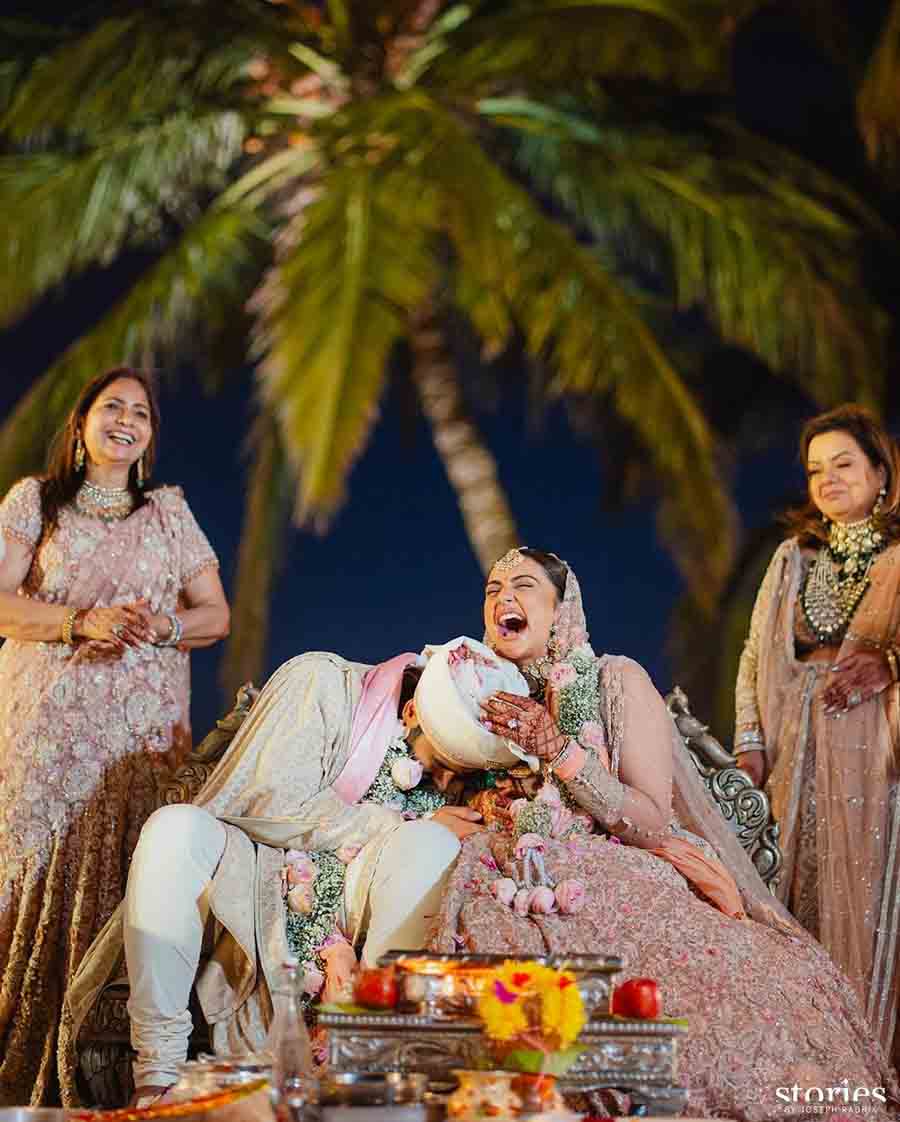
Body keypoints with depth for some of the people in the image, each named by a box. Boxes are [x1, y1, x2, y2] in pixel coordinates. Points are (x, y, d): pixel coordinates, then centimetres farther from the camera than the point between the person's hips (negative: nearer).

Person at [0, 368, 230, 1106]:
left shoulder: (170, 512, 16)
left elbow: (215, 615, 13)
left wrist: (158, 626, -7)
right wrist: (83, 621, -14)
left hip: (141, 724, 1)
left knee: (121, 868, -7)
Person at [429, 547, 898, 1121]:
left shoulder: (617, 680, 3)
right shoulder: (489, 697, 16)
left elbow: (653, 824, -6)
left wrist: (559, 750, -14)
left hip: (626, 894, -3)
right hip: (524, 899, 4)